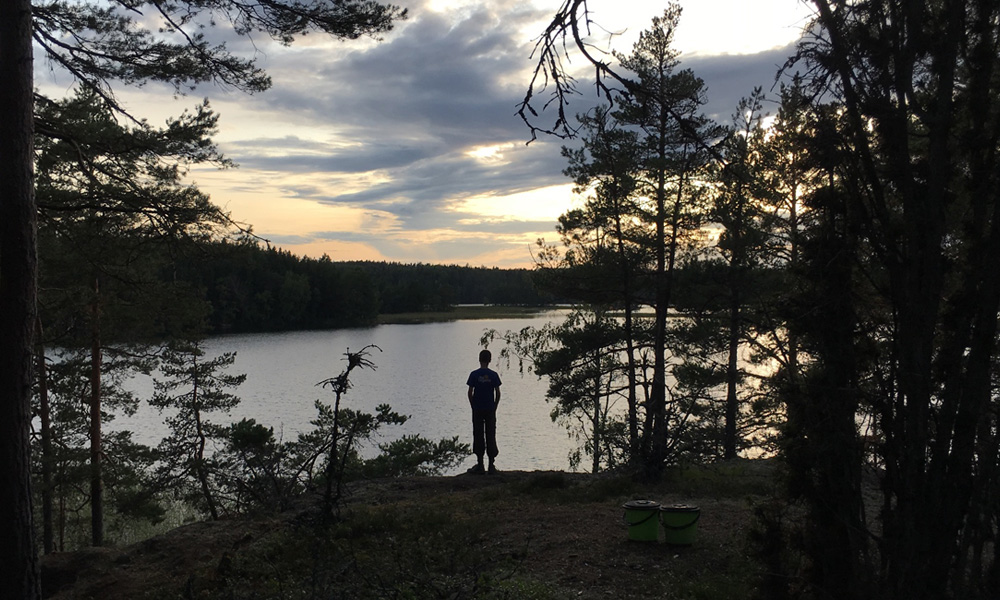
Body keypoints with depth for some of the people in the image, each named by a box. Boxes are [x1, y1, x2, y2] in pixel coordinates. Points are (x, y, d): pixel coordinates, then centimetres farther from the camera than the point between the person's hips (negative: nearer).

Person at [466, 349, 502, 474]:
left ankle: (480, 465, 4)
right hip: (490, 410, 1)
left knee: (478, 436, 4)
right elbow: (498, 393, 0)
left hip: (477, 410, -1)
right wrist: (495, 407, 10)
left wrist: (473, 406, 8)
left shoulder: (474, 374, -5)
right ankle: (491, 465, 6)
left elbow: (470, 393, -4)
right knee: (490, 435, 6)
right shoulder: (494, 375, -2)